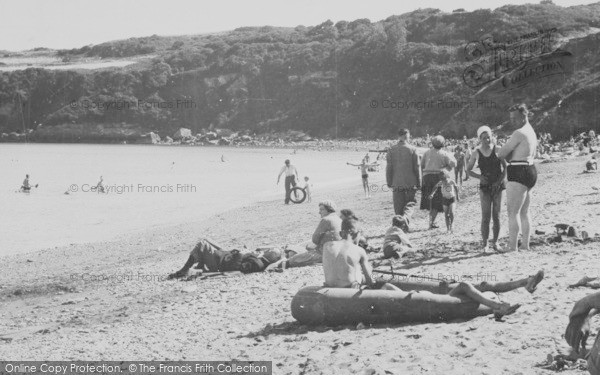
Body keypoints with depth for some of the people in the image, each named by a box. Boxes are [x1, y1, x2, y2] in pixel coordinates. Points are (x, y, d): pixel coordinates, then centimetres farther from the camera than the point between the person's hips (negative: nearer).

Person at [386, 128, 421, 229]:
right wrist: (419, 183, 4)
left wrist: (389, 182, 8)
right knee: (410, 203, 9)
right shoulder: (412, 149, -5)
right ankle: (406, 218, -17)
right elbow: (417, 167, -3)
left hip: (397, 183, 2)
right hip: (411, 183, -1)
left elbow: (389, 167, 0)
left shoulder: (392, 150, 0)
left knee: (398, 206, 9)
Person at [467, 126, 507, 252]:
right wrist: (479, 177, -8)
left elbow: (505, 167, 1)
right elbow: (468, 169, 8)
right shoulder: (477, 153, -1)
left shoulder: (497, 150, -2)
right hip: (485, 186, 0)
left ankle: (495, 242, 12)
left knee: (496, 215, 3)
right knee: (486, 216, -7)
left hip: (498, 186, 0)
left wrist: (500, 180, -12)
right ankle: (484, 244, -3)